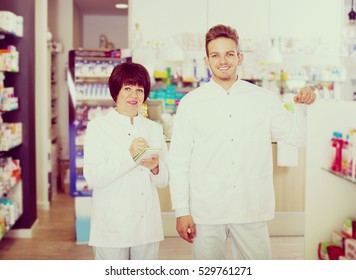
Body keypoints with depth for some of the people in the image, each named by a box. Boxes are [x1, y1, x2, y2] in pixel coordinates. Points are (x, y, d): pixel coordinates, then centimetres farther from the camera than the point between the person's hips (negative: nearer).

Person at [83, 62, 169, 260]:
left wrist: (155, 168, -13)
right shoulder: (98, 126, -1)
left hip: (147, 226, 4)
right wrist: (129, 157, -21)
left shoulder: (154, 129, 12)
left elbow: (164, 180, 9)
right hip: (112, 227, -4)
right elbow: (92, 177, -12)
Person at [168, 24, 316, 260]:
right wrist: (182, 211, -3)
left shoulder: (264, 99, 4)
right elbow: (179, 161, 0)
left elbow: (296, 138, 9)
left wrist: (302, 107, -9)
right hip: (205, 212, -1)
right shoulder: (191, 103, 0)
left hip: (252, 211, 1)